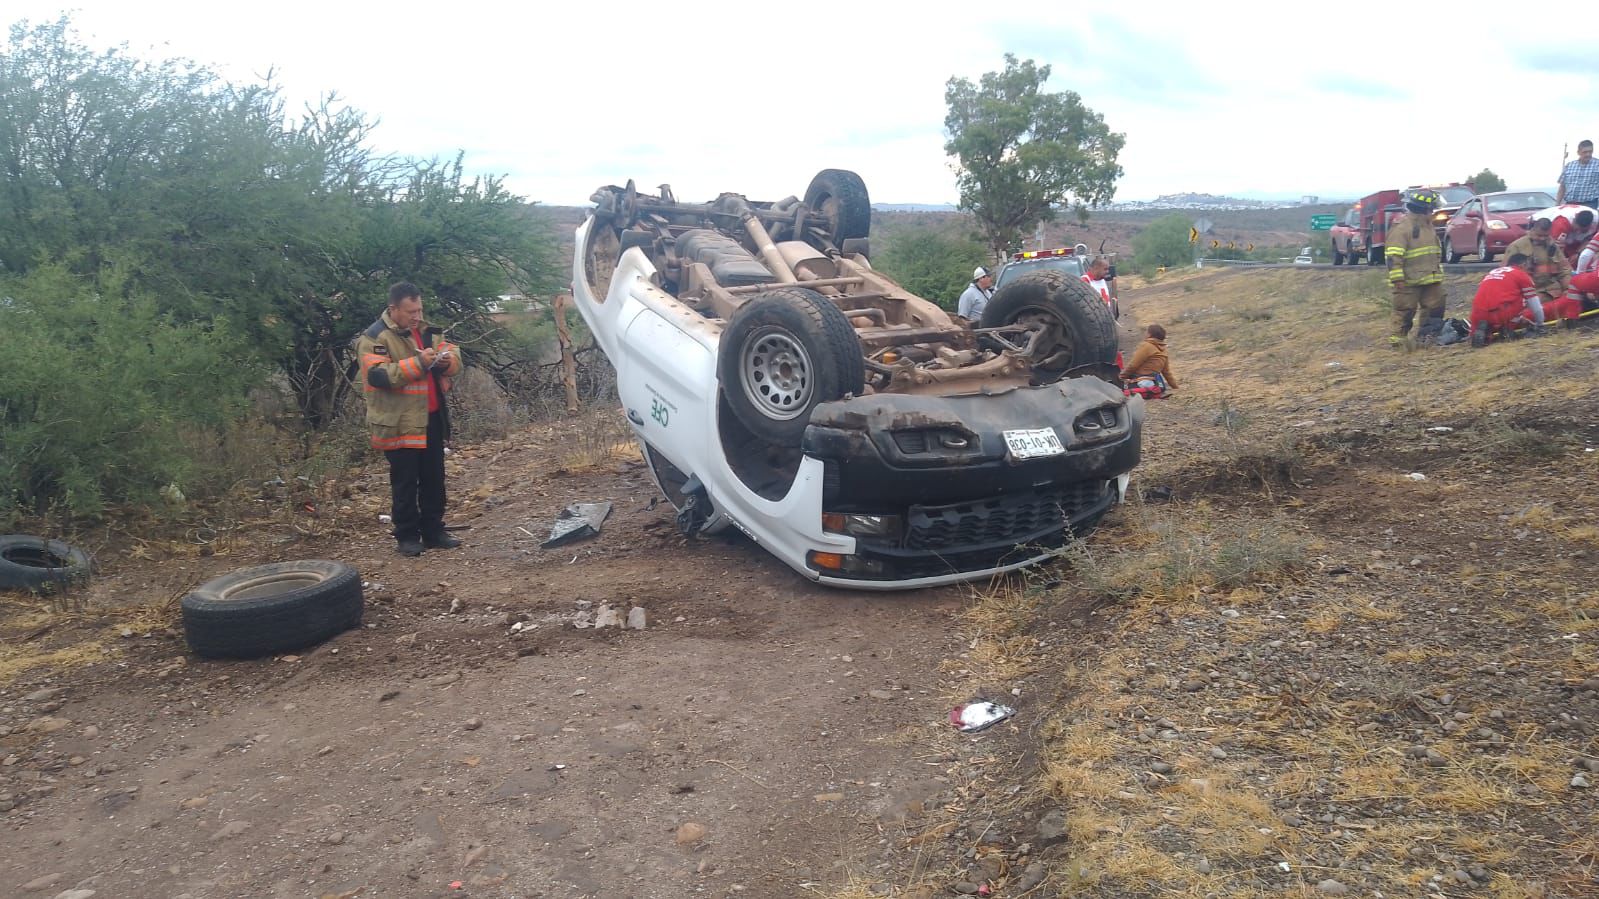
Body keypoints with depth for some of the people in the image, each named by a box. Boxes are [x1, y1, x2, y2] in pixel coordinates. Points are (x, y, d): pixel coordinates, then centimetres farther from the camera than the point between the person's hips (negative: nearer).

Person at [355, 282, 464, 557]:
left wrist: (448, 360, -11)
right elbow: (378, 375, -22)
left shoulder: (424, 331, 12)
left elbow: (455, 356, 14)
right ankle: (407, 536, 12)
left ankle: (434, 531, 23)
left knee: (434, 479, 12)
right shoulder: (375, 337, -10)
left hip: (431, 419, 7)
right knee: (405, 483, 2)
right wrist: (418, 363, -27)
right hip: (400, 424, -7)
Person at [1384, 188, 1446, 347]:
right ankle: (1398, 337, 6)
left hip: (1431, 278, 9)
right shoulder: (1401, 227, -15)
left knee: (1435, 307, 9)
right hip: (1409, 280, -9)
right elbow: (1393, 255, -20)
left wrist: (1438, 271, 28)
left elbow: (1435, 252, 27)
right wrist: (1397, 278, -24)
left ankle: (1428, 334, 20)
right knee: (1405, 309, -4)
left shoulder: (1427, 225, 16)